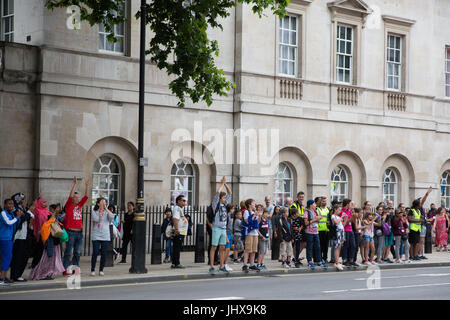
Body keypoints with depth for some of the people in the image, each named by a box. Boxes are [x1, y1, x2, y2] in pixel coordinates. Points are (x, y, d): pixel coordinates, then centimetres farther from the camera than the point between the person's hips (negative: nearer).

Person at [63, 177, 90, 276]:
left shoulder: (79, 205, 13)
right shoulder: (68, 206, -3)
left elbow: (86, 197, 12)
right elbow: (70, 196, -16)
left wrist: (87, 186, 5)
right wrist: (75, 184, -18)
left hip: (79, 232, 6)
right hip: (71, 232, -6)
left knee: (78, 252, 9)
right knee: (69, 252, -4)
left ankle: (75, 268, 16)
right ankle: (66, 269, -1)